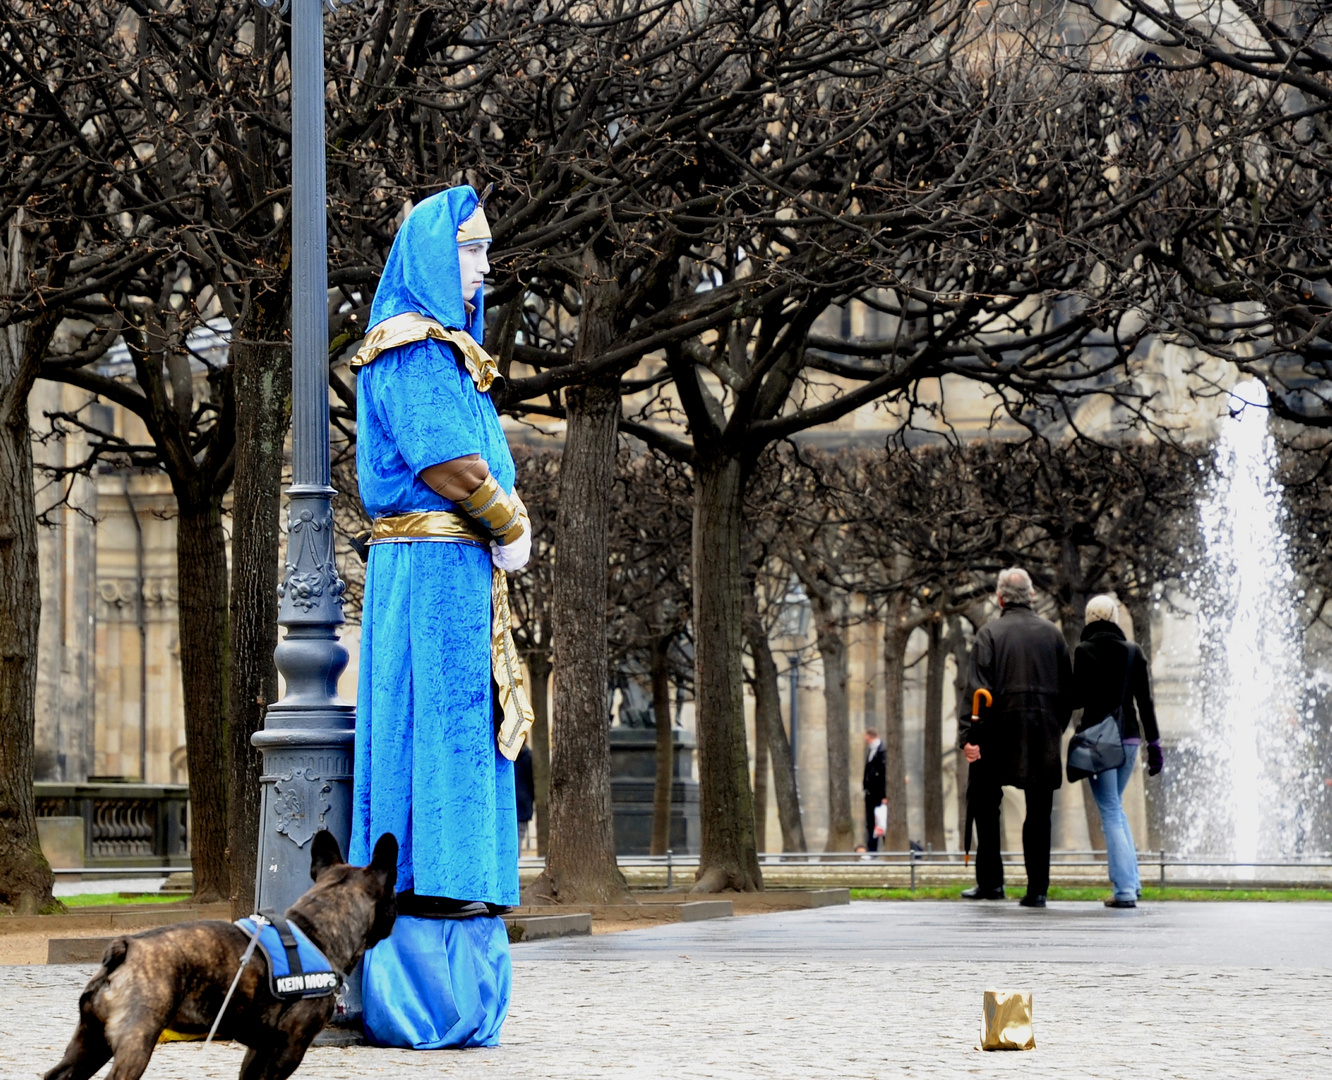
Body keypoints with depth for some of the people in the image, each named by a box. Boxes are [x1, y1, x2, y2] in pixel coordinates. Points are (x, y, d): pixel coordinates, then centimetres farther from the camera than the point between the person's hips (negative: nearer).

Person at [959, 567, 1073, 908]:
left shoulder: (990, 633, -3)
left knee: (983, 803, 10)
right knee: (1039, 813, 5)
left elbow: (977, 688, -11)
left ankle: (991, 881, 7)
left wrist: (968, 735, -13)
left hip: (1001, 730, -3)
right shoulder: (1052, 633, 8)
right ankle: (1037, 889, 2)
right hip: (1045, 735, 3)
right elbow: (1068, 689, 11)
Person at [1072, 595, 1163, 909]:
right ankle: (1131, 880, 15)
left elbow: (1078, 699, -9)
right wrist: (1154, 744, 7)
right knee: (1114, 806, 21)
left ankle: (1125, 889, -9)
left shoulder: (1083, 651, -6)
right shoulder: (1133, 652, 5)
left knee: (1110, 812, -2)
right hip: (1128, 736, 4)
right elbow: (1146, 702, 4)